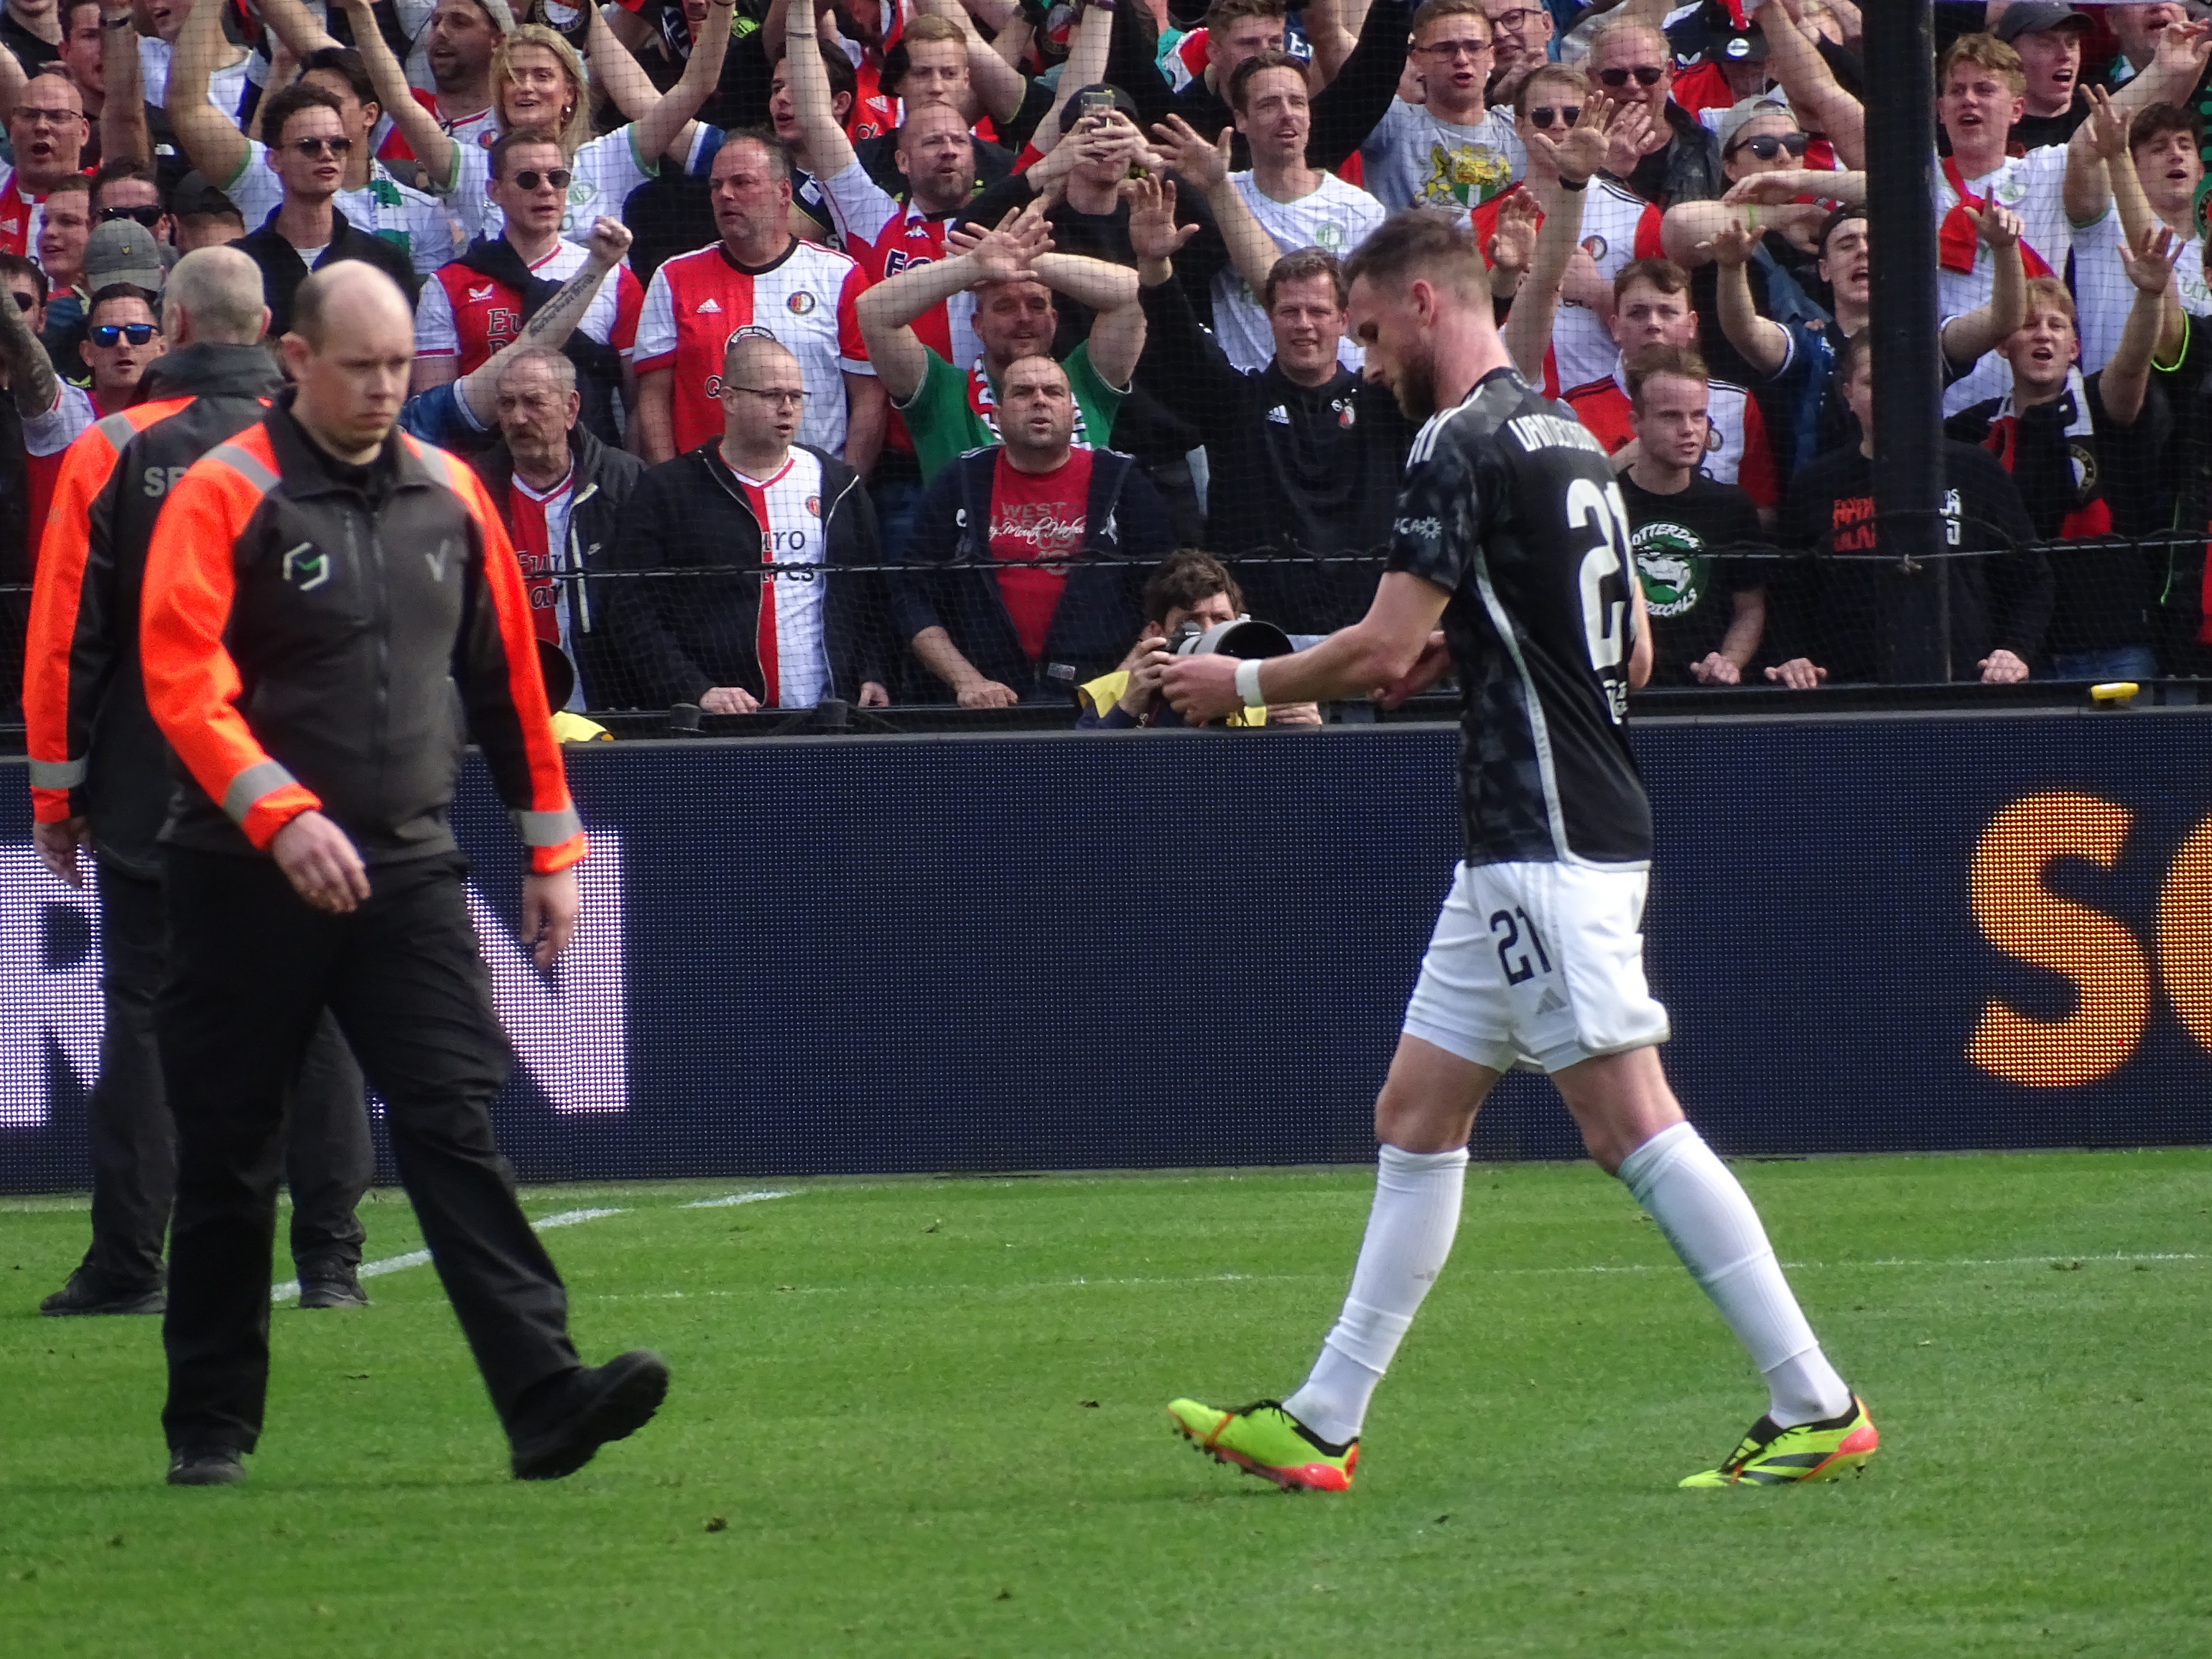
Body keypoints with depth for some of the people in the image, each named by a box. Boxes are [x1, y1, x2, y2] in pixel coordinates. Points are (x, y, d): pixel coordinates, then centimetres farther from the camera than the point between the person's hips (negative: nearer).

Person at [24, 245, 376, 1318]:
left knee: (143, 1019, 2)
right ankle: (329, 1260, 3)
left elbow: (64, 636, -3)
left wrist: (56, 793, 4)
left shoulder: (113, 454, -5)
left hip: (150, 793, -1)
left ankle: (126, 1266, -1)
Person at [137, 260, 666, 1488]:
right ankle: (209, 1425, 17)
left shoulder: (450, 496, 9)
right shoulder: (224, 497, -6)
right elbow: (182, 682, -16)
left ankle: (545, 1397, -18)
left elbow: (508, 672, 16)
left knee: (456, 1130, -9)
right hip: (244, 880, -3)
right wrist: (279, 814, -28)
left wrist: (551, 844, 15)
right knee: (225, 1156, 6)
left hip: (408, 873, 3)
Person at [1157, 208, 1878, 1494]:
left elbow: (1381, 650, -16)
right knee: (1418, 1117, 12)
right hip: (1524, 846, 10)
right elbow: (1632, 650, 22)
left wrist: (1242, 683, 0)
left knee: (1631, 1122, -11)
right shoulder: (1570, 439, 17)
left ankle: (1817, 1409, -12)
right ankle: (1323, 1426, 15)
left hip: (1547, 844, -10)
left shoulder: (1465, 445, -13)